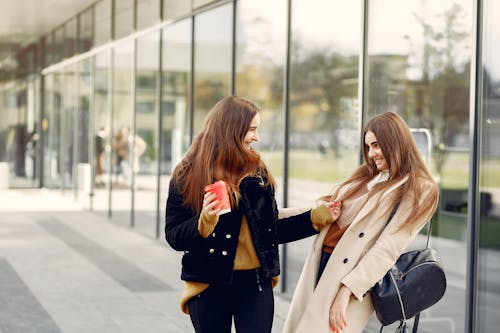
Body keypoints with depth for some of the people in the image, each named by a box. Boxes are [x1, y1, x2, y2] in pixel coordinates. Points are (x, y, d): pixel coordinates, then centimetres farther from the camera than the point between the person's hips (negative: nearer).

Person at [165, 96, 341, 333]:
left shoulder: (258, 171, 7)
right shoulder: (187, 175, -3)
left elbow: (271, 231, 12)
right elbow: (173, 237, -6)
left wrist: (315, 218, 5)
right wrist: (203, 223, -23)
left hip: (256, 285, 2)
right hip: (209, 287, -2)